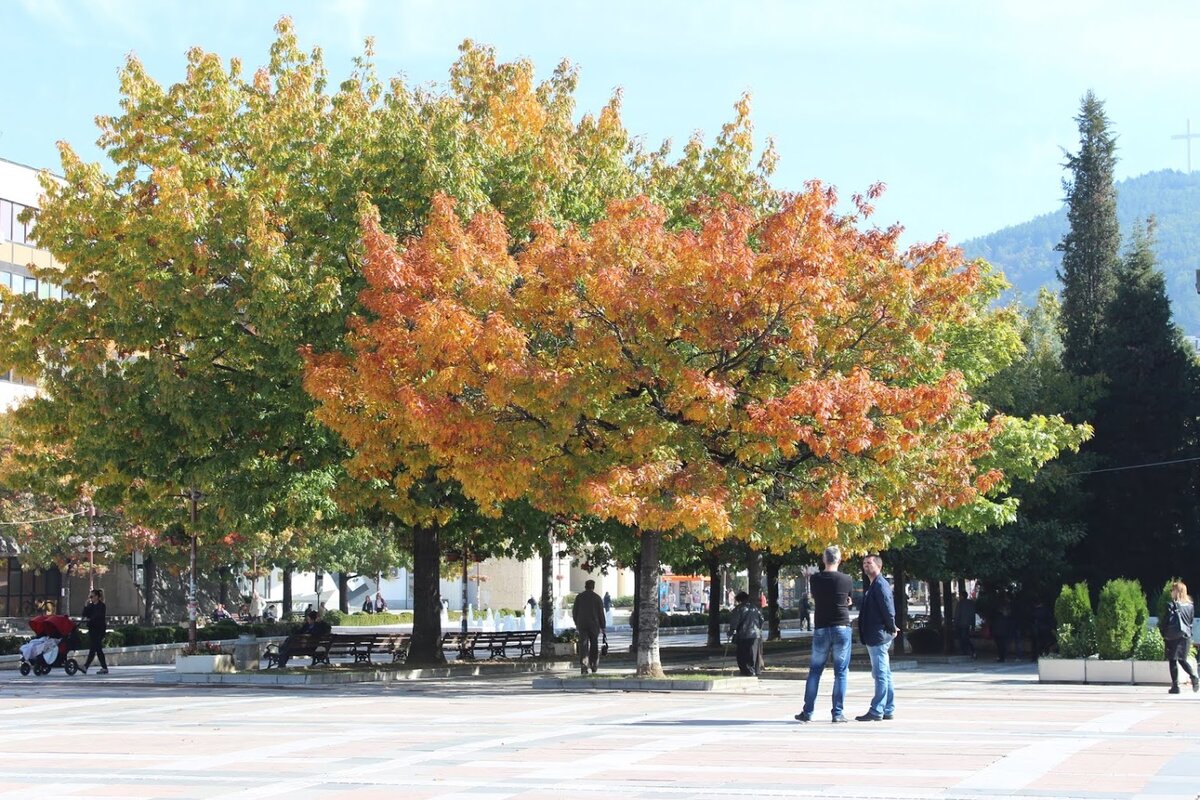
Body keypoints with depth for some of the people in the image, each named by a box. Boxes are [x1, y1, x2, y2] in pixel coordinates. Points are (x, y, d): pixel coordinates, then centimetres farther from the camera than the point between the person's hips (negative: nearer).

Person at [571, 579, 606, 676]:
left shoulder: (579, 597, 3)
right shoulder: (597, 598, -1)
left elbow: (574, 611, 6)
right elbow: (601, 613, -2)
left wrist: (576, 623, 19)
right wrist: (602, 626, 4)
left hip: (582, 624, 0)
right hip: (594, 624, 0)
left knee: (583, 645, -4)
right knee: (594, 645, 15)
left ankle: (583, 665, -19)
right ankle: (593, 665, 21)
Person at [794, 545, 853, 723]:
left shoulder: (814, 580, -1)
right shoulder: (846, 580, -6)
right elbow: (848, 601, 10)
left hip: (821, 629, 2)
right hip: (842, 628, -2)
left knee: (815, 671, 10)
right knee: (840, 672, 3)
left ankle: (808, 712, 9)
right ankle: (837, 713, 1)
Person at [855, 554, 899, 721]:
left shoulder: (880, 584, -13)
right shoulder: (873, 586, 18)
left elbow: (888, 608, -19)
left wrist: (891, 629, -10)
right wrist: (891, 628, 14)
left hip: (878, 637, -11)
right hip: (875, 637, 11)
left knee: (881, 675, -8)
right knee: (884, 675, 13)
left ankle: (876, 711, -9)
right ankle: (888, 709, 19)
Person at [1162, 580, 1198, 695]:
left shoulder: (1171, 605, -11)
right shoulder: (1190, 605, 5)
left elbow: (1166, 621, -9)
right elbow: (1192, 621, 11)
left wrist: (1164, 634, 2)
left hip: (1173, 636, -5)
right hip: (1186, 636, 5)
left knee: (1173, 661, 3)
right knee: (1182, 660, 16)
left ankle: (1175, 686, 0)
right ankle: (1194, 678, -8)